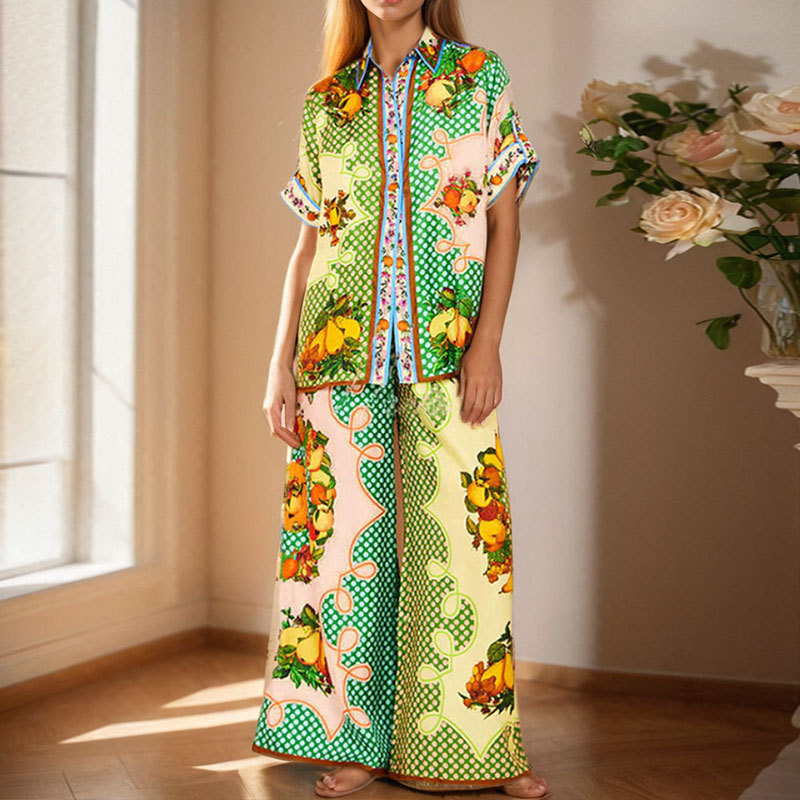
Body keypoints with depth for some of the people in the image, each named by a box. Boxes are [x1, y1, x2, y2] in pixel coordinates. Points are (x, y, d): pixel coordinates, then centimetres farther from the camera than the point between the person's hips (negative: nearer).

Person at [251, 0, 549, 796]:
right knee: (348, 536, 2)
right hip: (342, 347, 2)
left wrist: (487, 341, -8)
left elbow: (504, 222, 3)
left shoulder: (482, 75, 8)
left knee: (457, 535, -2)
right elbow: (309, 243, 13)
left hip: (445, 350, -2)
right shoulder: (324, 101, 13)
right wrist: (280, 367, 6)